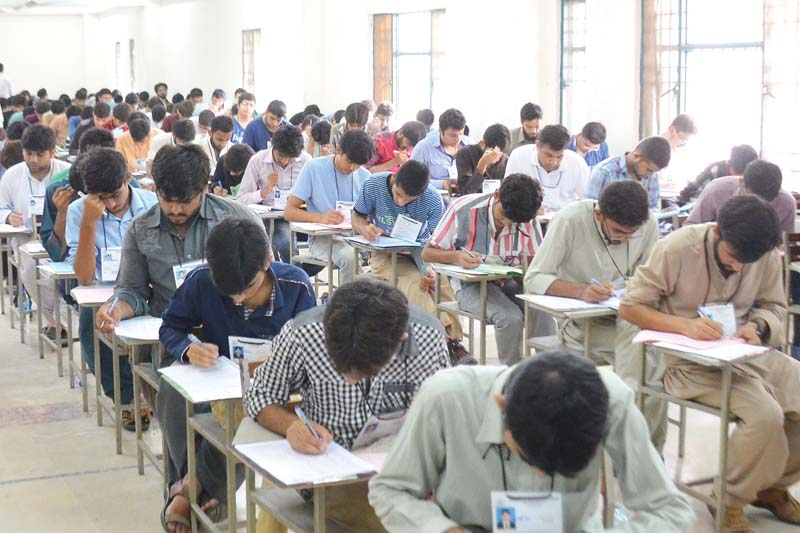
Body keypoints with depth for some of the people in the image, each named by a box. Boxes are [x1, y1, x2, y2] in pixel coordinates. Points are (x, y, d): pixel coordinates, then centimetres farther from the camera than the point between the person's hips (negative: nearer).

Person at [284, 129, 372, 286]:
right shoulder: (313, 168, -4)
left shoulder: (365, 177, 10)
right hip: (322, 238, -4)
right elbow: (289, 212, -8)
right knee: (350, 256, -36)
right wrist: (321, 217, -27)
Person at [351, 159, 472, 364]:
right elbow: (357, 217, 4)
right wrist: (365, 229, -20)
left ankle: (455, 341, -30)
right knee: (413, 282, -31)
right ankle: (448, 338, -37)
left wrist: (432, 267, -30)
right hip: (385, 254, -1)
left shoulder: (433, 200, -12)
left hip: (420, 253, 1)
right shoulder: (374, 185, -10)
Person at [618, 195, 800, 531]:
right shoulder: (677, 248, -16)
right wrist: (685, 325, -26)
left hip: (746, 353, 6)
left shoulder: (768, 256, -3)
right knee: (765, 415, -27)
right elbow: (629, 306, -11)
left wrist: (759, 326, -14)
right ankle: (732, 500, -1)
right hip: (691, 362, -6)